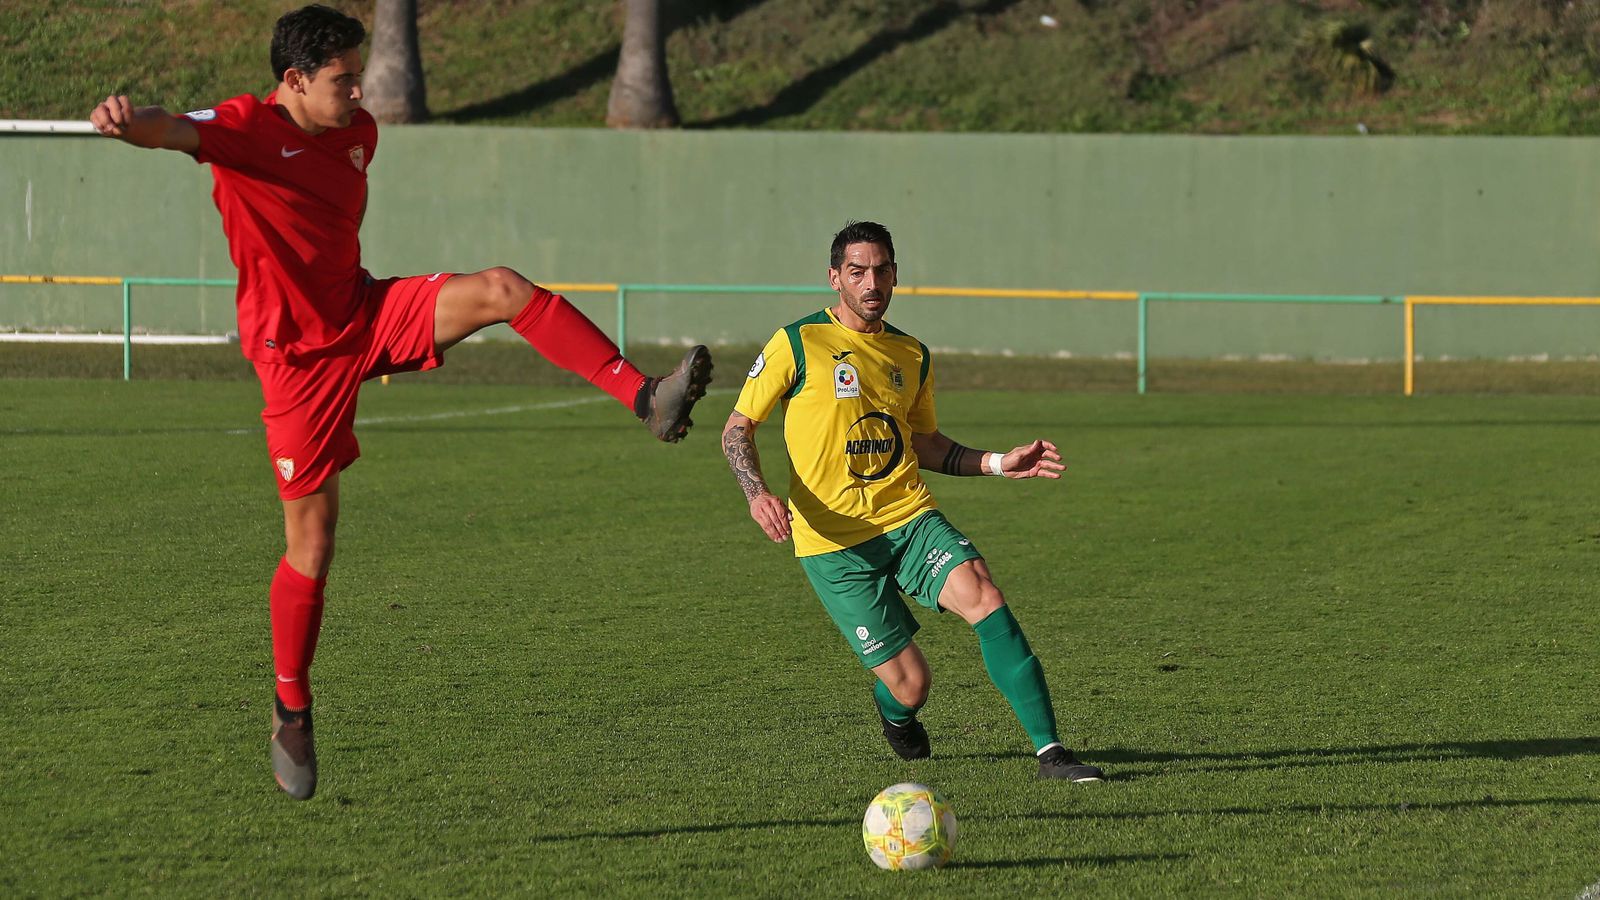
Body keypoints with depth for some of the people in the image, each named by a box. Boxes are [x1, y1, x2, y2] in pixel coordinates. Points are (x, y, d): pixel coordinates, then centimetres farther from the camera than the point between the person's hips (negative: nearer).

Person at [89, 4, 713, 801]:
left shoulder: (358, 134, 4)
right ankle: (291, 710, 19)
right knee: (311, 547, 0)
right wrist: (129, 123, -64)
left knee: (502, 288, -20)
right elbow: (175, 131, -40)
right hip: (298, 354, -5)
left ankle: (646, 400, -22)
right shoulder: (246, 130, -18)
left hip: (365, 314, 5)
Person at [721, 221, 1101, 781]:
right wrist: (757, 494, -17)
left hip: (909, 518, 4)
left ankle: (1048, 750, -23)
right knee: (910, 683, -7)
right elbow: (737, 428, 1)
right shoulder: (798, 344, -3)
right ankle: (895, 713, 35)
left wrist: (997, 463, 9)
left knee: (983, 595, -25)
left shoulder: (912, 355, 12)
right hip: (834, 541, -4)